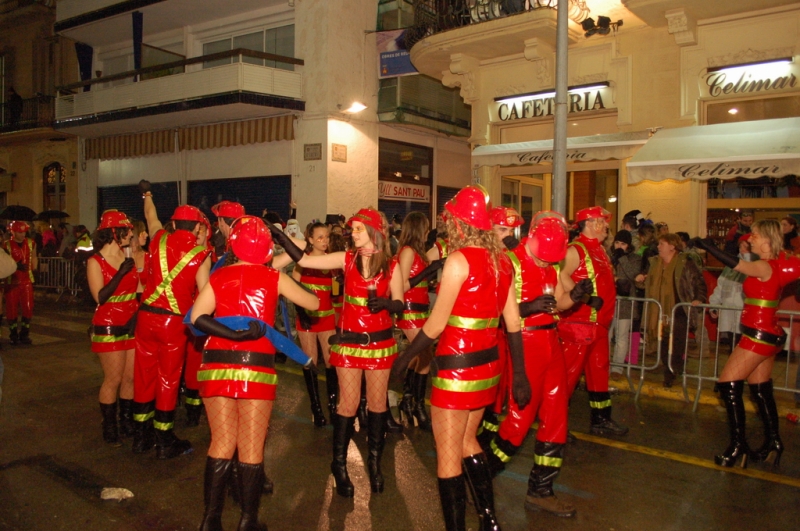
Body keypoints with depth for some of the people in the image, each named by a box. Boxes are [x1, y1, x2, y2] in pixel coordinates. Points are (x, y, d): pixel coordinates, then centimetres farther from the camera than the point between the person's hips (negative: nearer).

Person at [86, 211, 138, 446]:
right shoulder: (95, 262, -6)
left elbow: (139, 288, 4)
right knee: (114, 379, 0)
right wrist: (121, 273, -20)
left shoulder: (129, 257, 6)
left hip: (133, 325, 4)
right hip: (109, 328, -4)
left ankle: (127, 421, 22)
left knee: (132, 377, 7)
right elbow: (100, 297, -16)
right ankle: (109, 427, 15)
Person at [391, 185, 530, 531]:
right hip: (488, 364, 8)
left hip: (457, 368, -8)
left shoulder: (459, 259, -16)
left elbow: (436, 324, -15)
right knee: (467, 442, 24)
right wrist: (519, 374, 12)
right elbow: (513, 323, 6)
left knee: (448, 457, 6)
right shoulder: (501, 260, 4)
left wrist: (405, 357, -2)